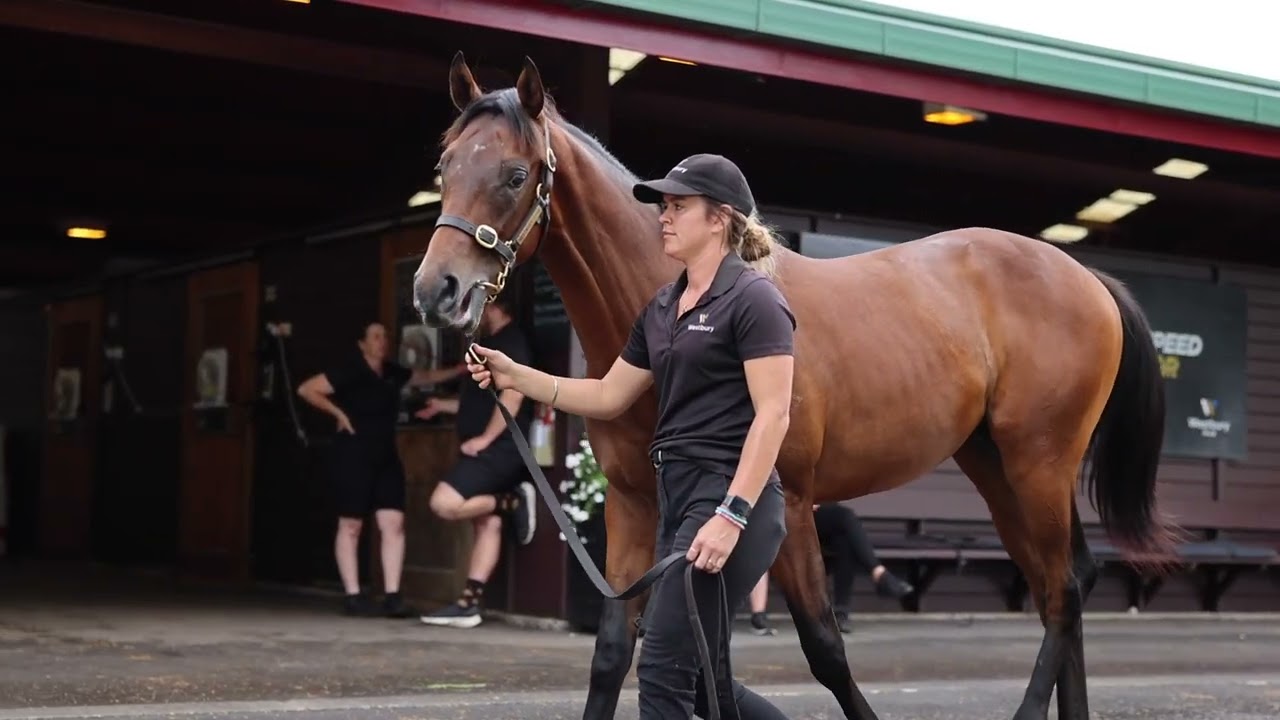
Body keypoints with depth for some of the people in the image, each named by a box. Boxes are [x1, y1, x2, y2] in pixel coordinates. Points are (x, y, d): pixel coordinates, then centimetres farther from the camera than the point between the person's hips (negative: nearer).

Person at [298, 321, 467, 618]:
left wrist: (460, 370, 16)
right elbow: (306, 389, -12)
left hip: (386, 457, 7)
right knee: (350, 527, 0)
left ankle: (392, 596, -2)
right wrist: (339, 413, -12)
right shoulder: (350, 370, -10)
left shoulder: (392, 372, 10)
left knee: (394, 524, -3)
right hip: (354, 456, -7)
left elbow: (426, 377, 26)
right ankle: (352, 596, 4)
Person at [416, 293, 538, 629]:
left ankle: (513, 501, -8)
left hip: (496, 448, -10)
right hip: (487, 450, 10)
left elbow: (513, 394, -21)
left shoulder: (510, 342, -10)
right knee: (486, 523, 5)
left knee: (444, 503, -22)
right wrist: (442, 405, 38)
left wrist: (484, 438, -21)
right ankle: (469, 605, 2)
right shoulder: (496, 345, 23)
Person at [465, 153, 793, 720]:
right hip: (678, 496, 9)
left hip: (730, 501, -9)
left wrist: (730, 516, -24)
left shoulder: (753, 299, -10)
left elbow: (772, 415, -16)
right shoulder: (663, 308, 15)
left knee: (663, 671, -9)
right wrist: (516, 376, 11)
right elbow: (608, 397, 21)